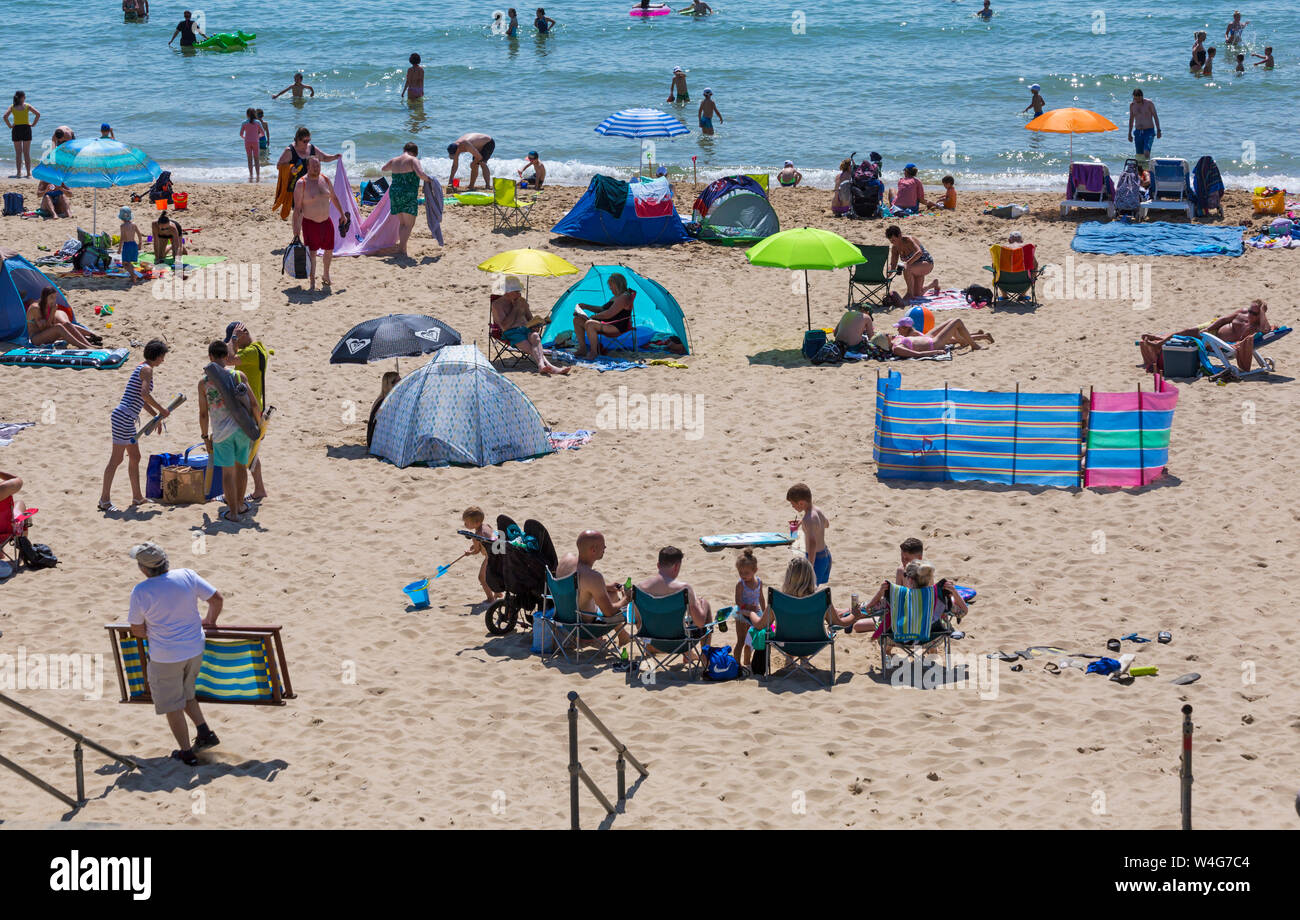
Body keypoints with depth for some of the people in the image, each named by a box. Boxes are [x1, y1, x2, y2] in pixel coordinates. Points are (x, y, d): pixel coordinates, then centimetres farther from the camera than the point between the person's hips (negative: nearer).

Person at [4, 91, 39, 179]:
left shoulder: (12, 107, 0)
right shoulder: (27, 106, -2)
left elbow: (5, 116, -13)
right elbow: (38, 114, -11)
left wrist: (10, 126, -4)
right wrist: (33, 124, -3)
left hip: (16, 129, 0)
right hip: (26, 128, 0)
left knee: (18, 153, 8)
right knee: (27, 153, 7)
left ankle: (19, 173, 5)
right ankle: (29, 174, 8)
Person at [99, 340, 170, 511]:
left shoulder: (142, 367, 21)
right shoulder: (147, 369, -9)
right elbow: (144, 393, -24)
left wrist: (157, 415, 27)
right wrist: (161, 410, -14)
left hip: (127, 419, 10)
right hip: (124, 417, -10)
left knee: (135, 458, 17)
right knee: (116, 459, -7)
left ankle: (137, 497, 25)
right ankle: (104, 499, -5)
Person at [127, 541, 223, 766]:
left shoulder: (140, 592, -17)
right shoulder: (187, 576, -9)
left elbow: (136, 629, -6)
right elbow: (217, 599, -2)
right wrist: (210, 621, 17)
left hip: (165, 657, -4)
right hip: (195, 649, 5)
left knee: (172, 705, 13)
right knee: (186, 693, 28)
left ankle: (186, 753, 20)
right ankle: (205, 732, 21)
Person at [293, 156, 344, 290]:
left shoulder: (325, 180, 3)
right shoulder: (301, 184, -13)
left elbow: (334, 198, 20)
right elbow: (297, 208, -13)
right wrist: (296, 231, -17)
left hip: (326, 222, 5)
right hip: (310, 223, -5)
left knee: (329, 250, 15)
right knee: (311, 252, -10)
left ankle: (325, 274, 40)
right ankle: (312, 283, -5)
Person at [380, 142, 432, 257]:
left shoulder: (394, 160, 13)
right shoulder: (413, 160, -5)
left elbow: (382, 169, 31)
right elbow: (420, 174, -20)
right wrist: (428, 179, -1)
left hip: (394, 192, 6)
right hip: (408, 194, -6)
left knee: (402, 223, 17)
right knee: (409, 224, -2)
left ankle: (402, 247, 16)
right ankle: (401, 247, -16)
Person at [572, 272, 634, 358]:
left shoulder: (624, 297, -14)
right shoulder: (616, 297, 21)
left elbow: (609, 314, -21)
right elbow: (602, 309, 30)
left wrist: (592, 316, -13)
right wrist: (585, 306, 23)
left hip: (617, 327, -11)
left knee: (589, 324, -34)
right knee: (577, 320, 4)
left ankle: (594, 352, -26)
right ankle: (582, 349, 0)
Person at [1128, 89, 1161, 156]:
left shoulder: (1149, 103, -7)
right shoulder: (1132, 105, 5)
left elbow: (1155, 117, -2)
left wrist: (1158, 130, -7)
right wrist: (1129, 133, 15)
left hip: (1149, 131, -4)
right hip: (1138, 132, 4)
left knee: (1146, 153, -21)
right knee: (1139, 155, 4)